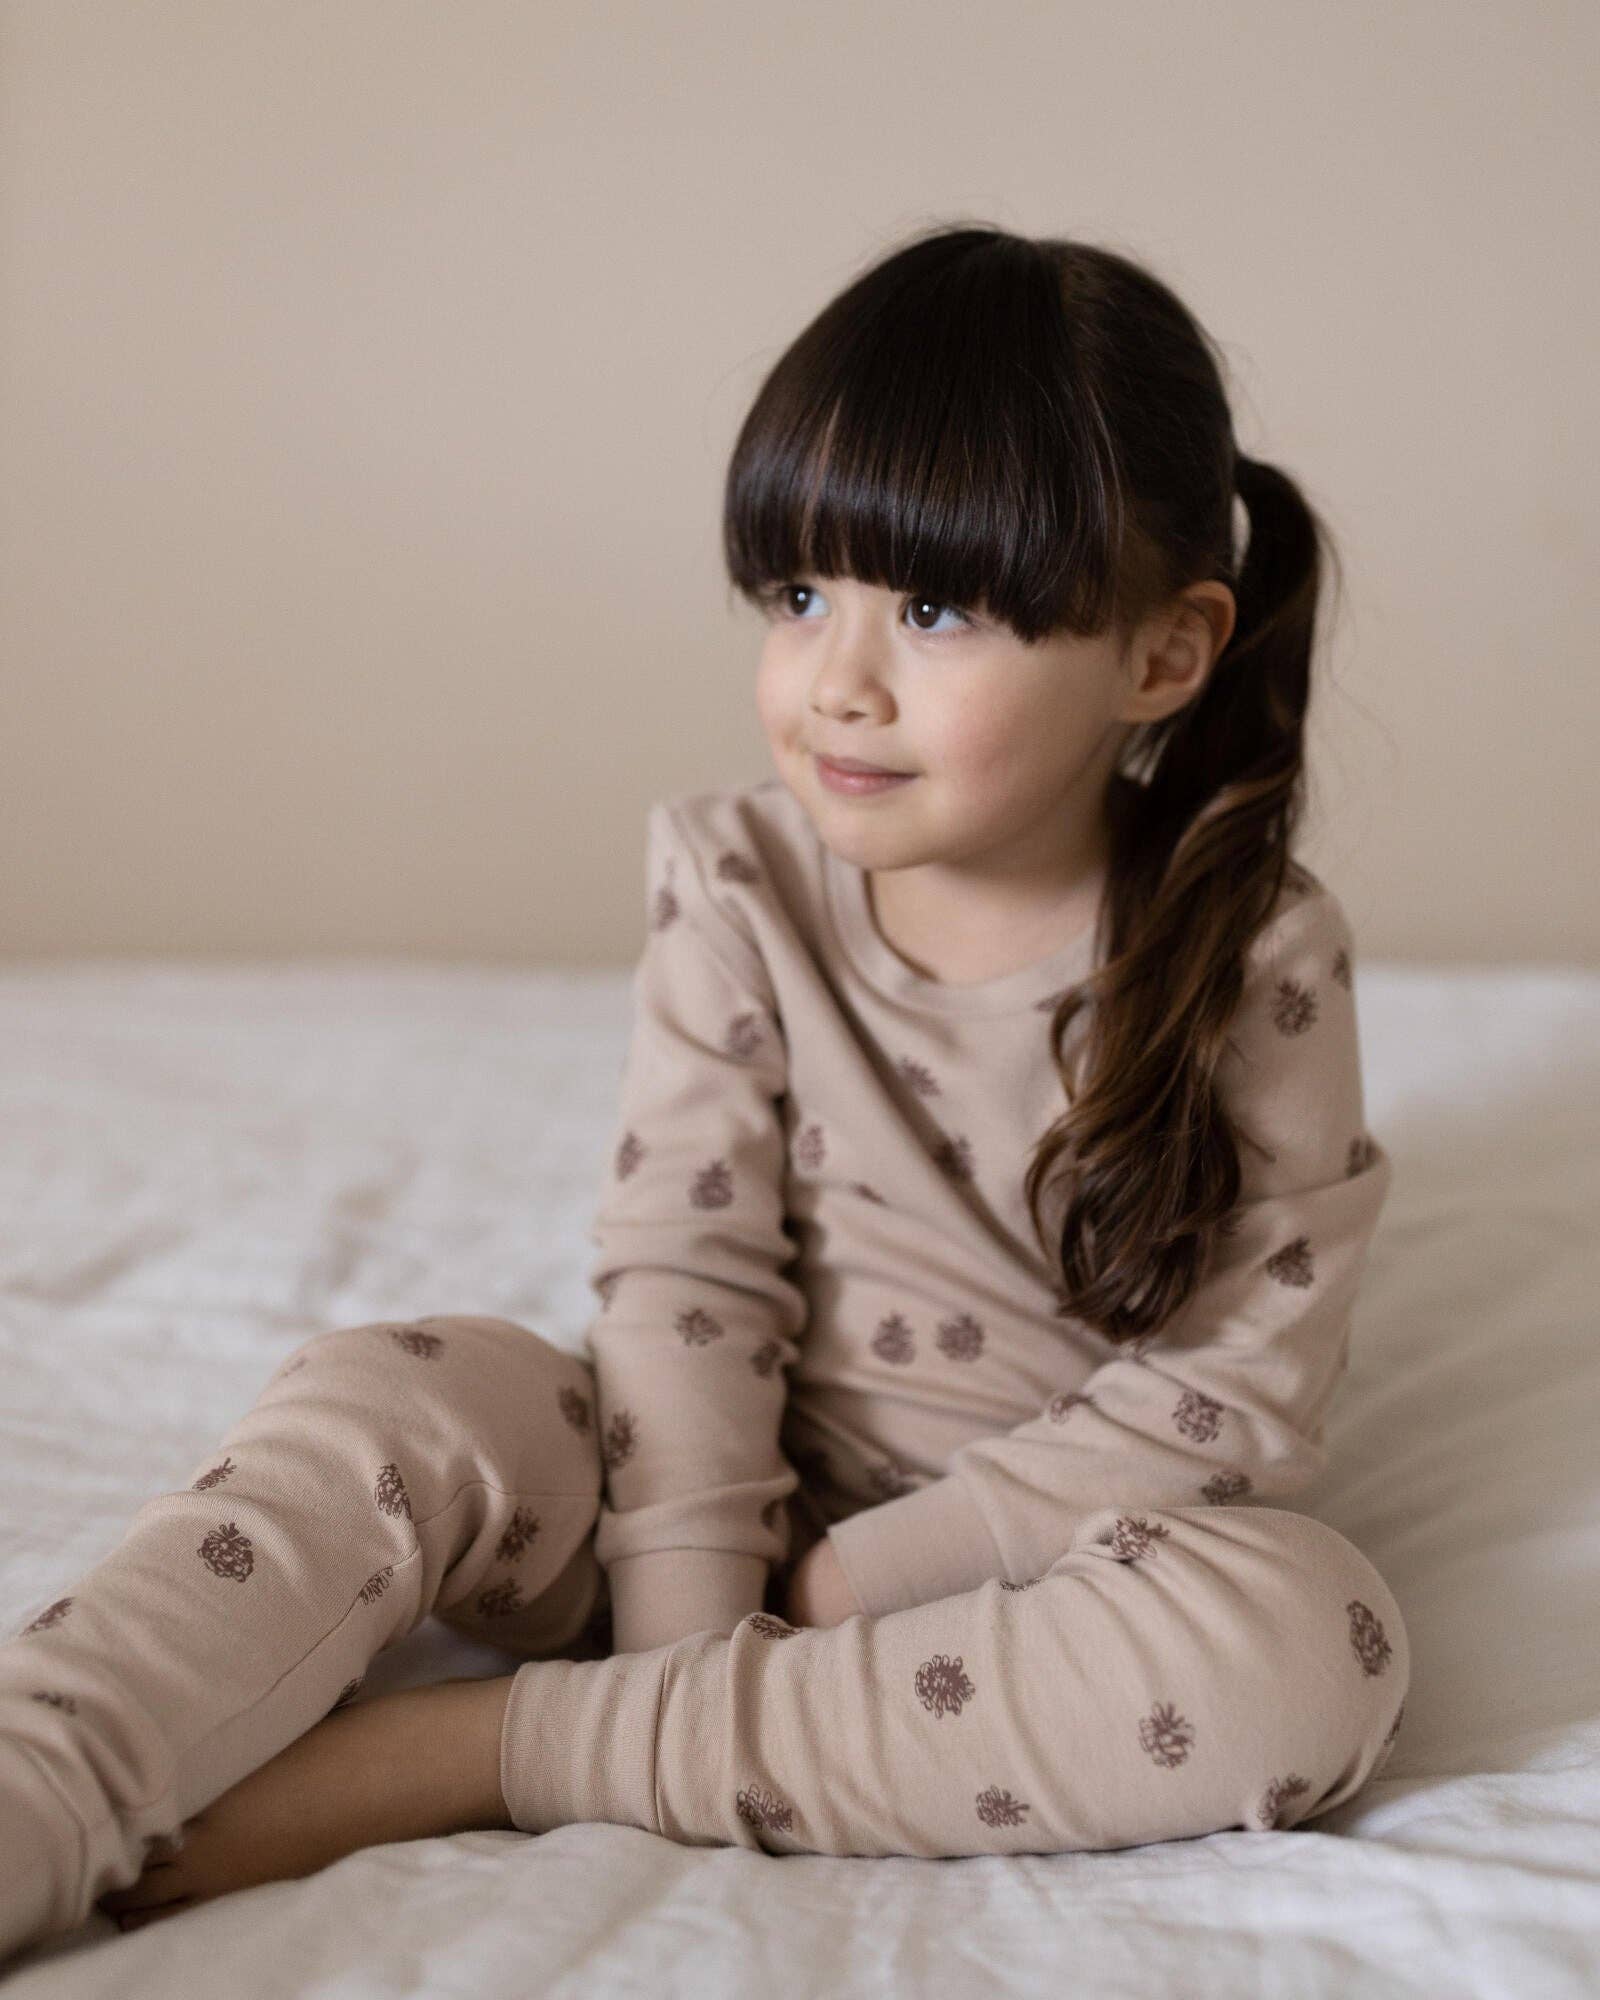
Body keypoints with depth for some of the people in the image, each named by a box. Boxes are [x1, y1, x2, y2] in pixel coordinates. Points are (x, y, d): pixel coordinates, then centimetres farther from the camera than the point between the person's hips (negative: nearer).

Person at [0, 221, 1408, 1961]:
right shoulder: (739, 888, -5)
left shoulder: (1260, 961, -11)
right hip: (736, 1503, 2)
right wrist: (694, 1639, -22)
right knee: (385, 1398, -23)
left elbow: (1240, 1385, -13)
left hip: (1044, 1549, -1)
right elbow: (684, 1275, -11)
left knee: (1312, 1646, -34)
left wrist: (856, 1576, -17)